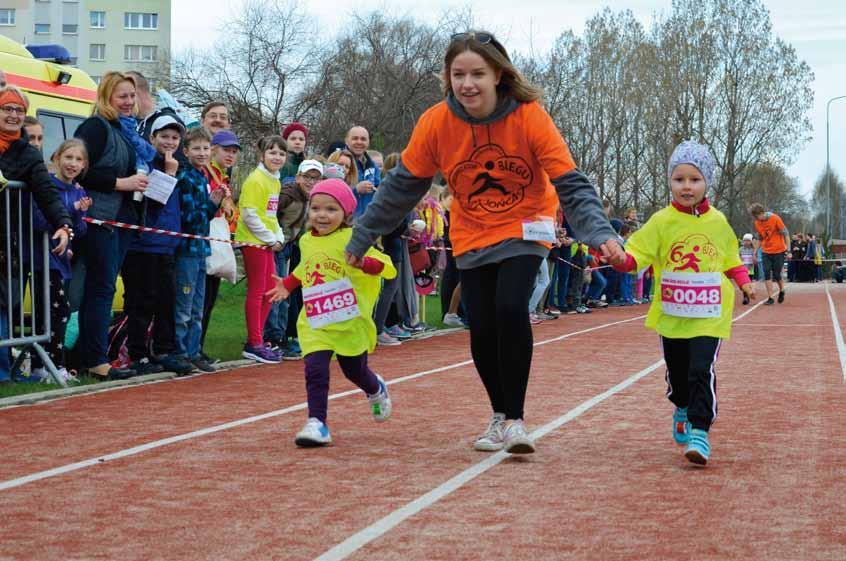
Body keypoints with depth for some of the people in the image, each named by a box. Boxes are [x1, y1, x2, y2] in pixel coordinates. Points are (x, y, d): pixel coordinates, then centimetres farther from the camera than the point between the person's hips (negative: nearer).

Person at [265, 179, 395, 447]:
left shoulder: (351, 239, -13)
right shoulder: (306, 241, 6)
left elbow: (385, 265, -19)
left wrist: (364, 262, -38)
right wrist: (287, 284, 18)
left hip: (350, 321, -3)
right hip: (314, 321, 3)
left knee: (354, 369, 15)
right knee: (315, 370, -13)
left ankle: (376, 390, 48)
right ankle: (316, 424, -11)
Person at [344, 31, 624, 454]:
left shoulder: (529, 117, -21)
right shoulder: (436, 122, -15)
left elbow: (570, 183, -20)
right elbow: (402, 185, -3)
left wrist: (600, 233, -34)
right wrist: (362, 237, 1)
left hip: (524, 230, -2)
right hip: (471, 239, 2)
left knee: (510, 310, -24)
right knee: (482, 331, -2)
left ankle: (515, 419, -8)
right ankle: (500, 415, 26)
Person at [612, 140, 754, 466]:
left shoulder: (718, 222, 4)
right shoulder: (662, 222, -3)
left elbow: (730, 258, 20)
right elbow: (638, 252, -9)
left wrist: (743, 281, 12)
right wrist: (623, 259, -28)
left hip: (709, 315, -1)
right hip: (671, 314, 1)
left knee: (702, 370, -16)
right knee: (676, 371, 14)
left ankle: (699, 430, -12)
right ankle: (682, 408, 44)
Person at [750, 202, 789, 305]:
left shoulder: (775, 218, -15)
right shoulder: (757, 223, 1)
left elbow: (785, 234, -9)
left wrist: (788, 250, -12)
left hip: (778, 251, -4)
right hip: (766, 252, 4)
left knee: (777, 275, -1)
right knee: (767, 274, -5)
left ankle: (781, 291, 29)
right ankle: (770, 298, 0)